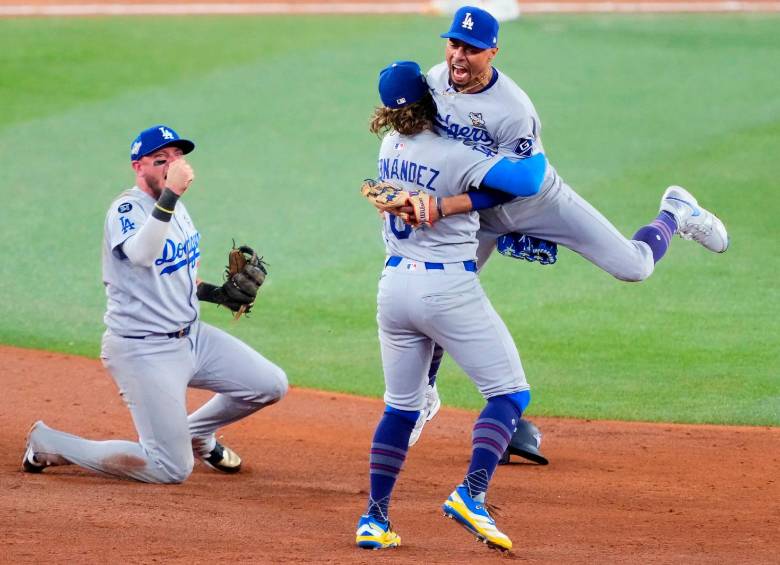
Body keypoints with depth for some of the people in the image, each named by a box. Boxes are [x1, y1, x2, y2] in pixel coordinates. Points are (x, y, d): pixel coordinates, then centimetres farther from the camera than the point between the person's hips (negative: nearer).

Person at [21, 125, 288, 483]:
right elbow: (141, 255, -40)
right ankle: (48, 443, 3)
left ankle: (196, 433, 29)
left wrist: (216, 292, 10)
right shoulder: (127, 209, -17)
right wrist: (169, 195, -46)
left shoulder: (175, 209, 10)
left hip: (191, 337, 9)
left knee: (271, 386, 4)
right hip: (143, 351, -9)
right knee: (172, 469, -11)